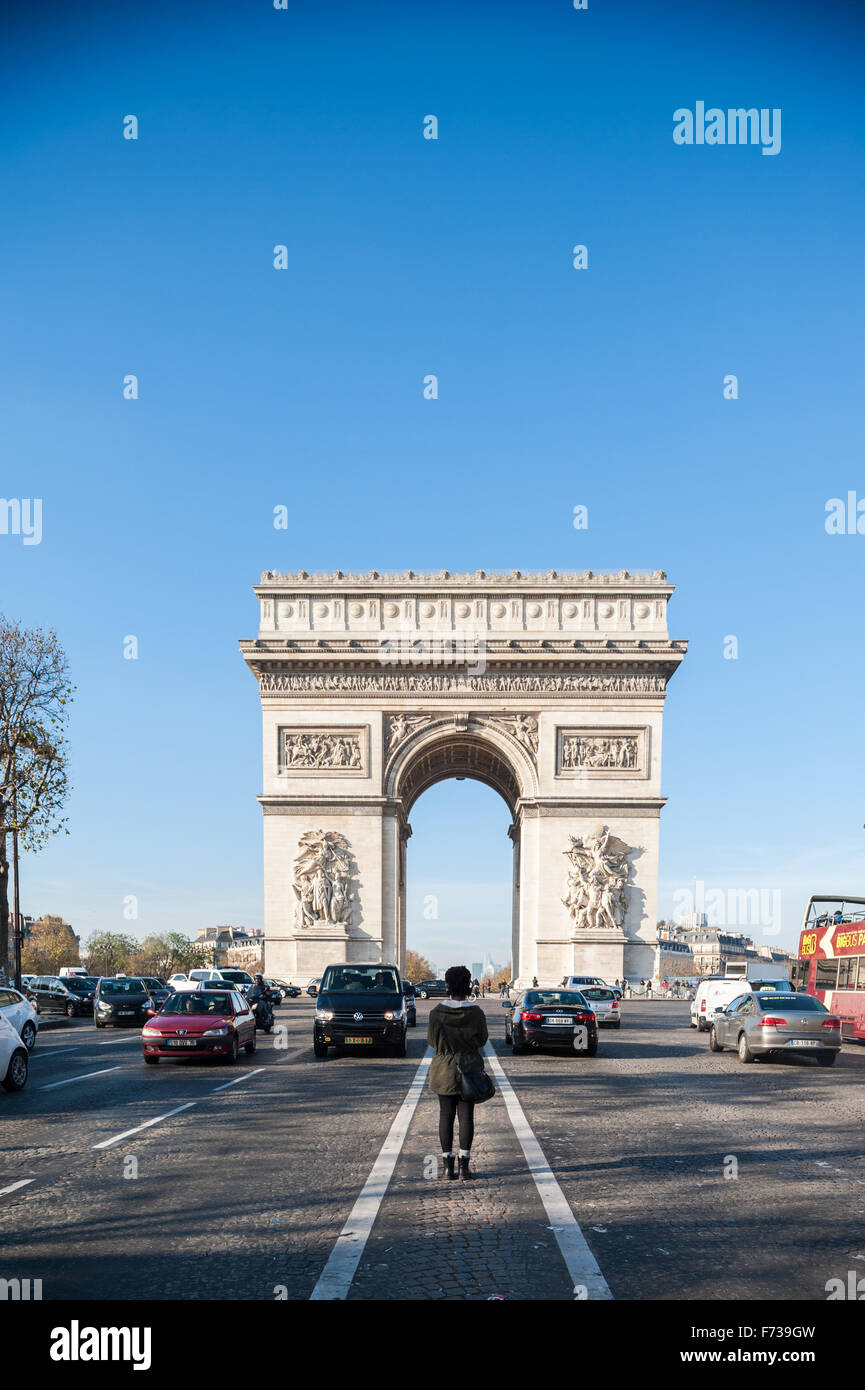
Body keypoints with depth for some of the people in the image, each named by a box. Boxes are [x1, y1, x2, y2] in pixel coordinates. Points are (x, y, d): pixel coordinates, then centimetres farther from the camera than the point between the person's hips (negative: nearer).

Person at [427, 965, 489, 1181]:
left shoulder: (437, 1013, -9)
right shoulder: (476, 1013, -10)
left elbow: (431, 1040, 1)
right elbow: (482, 1039, 2)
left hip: (444, 1070, 0)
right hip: (469, 1069, 0)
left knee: (446, 1116, 8)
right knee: (466, 1116, 4)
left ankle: (448, 1165, 9)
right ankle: (464, 1165, 2)